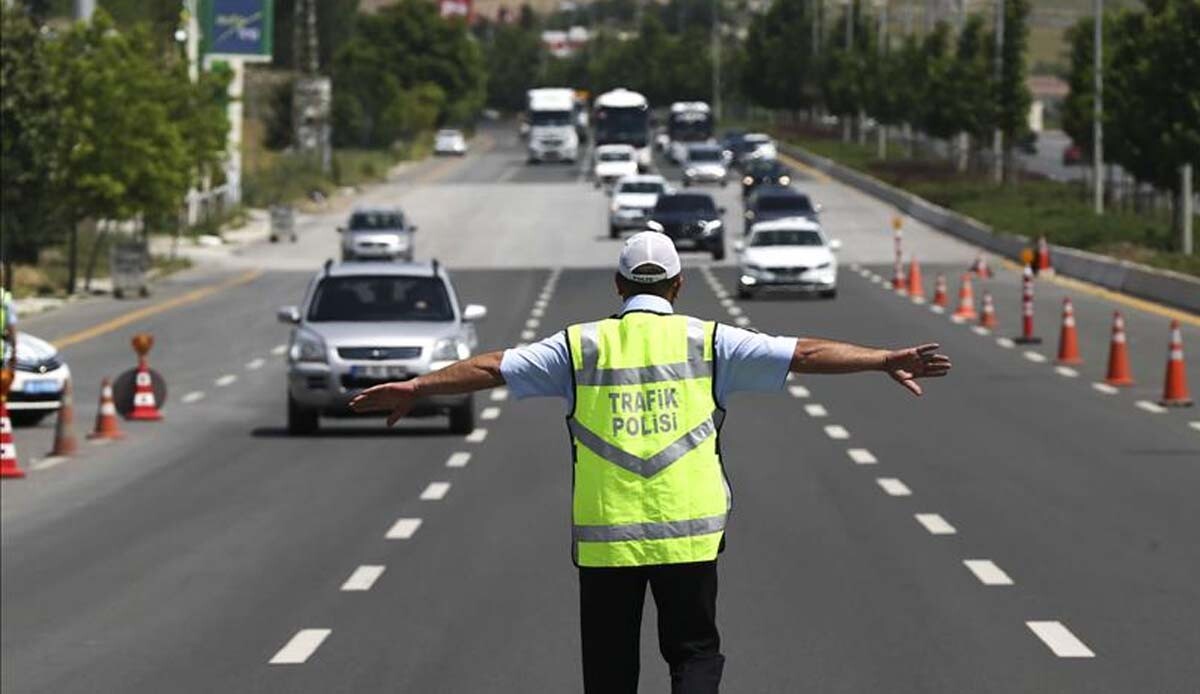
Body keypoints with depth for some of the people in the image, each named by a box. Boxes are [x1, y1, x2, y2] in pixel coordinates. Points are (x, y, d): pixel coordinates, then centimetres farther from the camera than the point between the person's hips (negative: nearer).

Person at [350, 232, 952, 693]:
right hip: (688, 532, -1)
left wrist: (413, 388, 13)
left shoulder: (581, 346, 4)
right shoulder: (706, 341, 2)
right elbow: (803, 354, 0)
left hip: (604, 537, 1)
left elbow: (493, 368, 5)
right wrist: (886, 361, 2)